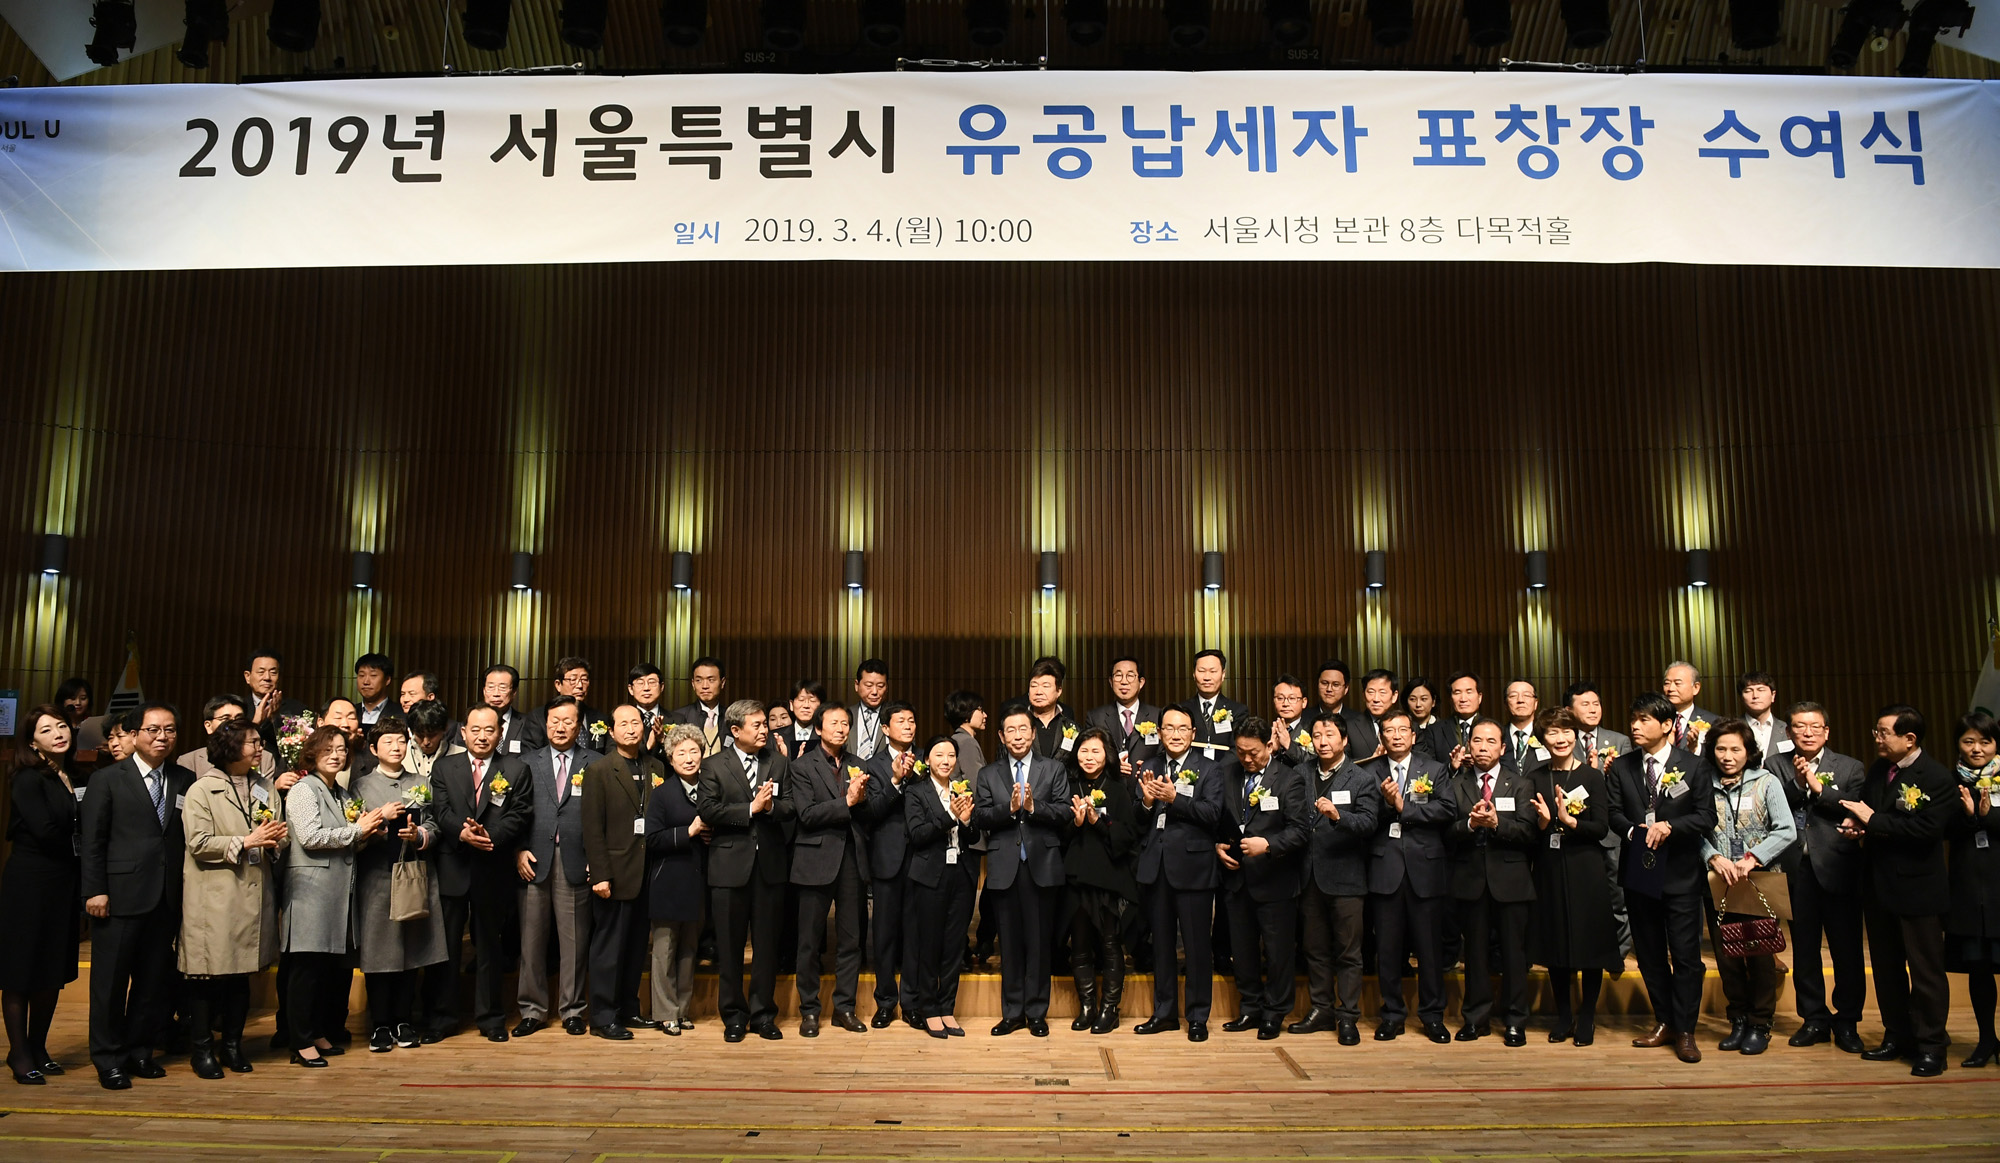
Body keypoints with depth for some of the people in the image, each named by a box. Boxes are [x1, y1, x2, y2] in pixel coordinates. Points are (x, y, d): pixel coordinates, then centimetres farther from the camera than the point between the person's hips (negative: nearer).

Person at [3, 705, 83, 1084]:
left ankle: (38, 1049, 24)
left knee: (54, 973, 12)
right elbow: (45, 831, -20)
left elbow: (75, 832, 7)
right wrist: (79, 853, -6)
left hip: (63, 887, 7)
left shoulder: (73, 779, 9)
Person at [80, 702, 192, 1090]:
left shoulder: (185, 781, 9)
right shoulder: (107, 780, 1)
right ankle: (108, 1060, 16)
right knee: (111, 979, 4)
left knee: (155, 980, 9)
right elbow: (91, 840, -2)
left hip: (167, 898, 3)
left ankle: (140, 1050, 22)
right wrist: (95, 890, -8)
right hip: (120, 896, -3)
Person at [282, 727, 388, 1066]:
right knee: (308, 965, -5)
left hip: (340, 891, 8)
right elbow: (310, 836, -16)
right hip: (312, 890, -8)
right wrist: (357, 830, -11)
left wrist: (366, 832, 4)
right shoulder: (304, 790, -4)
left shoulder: (342, 795, 20)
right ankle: (301, 1043, 2)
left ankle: (323, 1033, 20)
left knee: (338, 966, 9)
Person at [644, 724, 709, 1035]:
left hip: (696, 882, 5)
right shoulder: (661, 794, -7)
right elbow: (652, 839, -14)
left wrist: (710, 835, -2)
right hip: (668, 884, -5)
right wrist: (689, 831, -19)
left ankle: (684, 1010, 22)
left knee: (689, 949, 12)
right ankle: (666, 1013, 11)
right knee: (665, 949, 2)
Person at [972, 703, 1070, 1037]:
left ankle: (1037, 1013, 14)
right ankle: (1012, 1013, 17)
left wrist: (1033, 806, -18)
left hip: (1042, 866, -1)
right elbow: (979, 818, -1)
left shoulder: (1054, 769, 7)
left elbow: (1065, 813, -4)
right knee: (1010, 943, 7)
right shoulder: (988, 775, 11)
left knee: (1039, 942, 3)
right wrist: (1009, 808, -16)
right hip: (1005, 868, 1)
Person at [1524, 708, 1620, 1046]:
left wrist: (1569, 820, -24)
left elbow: (1602, 828, -9)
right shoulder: (1533, 775, 3)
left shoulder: (1592, 776, -3)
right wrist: (1542, 822, -18)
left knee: (1589, 943, 3)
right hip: (1548, 869, 2)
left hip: (1585, 869, -2)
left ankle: (1586, 1018, 17)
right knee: (1555, 943, 8)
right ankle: (1562, 1016, 22)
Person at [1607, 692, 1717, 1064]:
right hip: (1639, 872, 3)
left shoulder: (1694, 766, -1)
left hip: (1680, 873, -3)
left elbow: (1706, 817, -5)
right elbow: (1615, 813, 4)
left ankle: (1685, 1031, 7)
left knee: (1686, 954, -2)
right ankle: (1664, 1023, 24)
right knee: (1650, 953, 11)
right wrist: (1634, 831, -16)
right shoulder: (1621, 767, 7)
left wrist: (1669, 827, -20)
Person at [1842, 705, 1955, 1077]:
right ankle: (1897, 1036, 27)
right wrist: (1858, 826, -4)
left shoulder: (1938, 778, -13)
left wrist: (1874, 820, -20)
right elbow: (1864, 811, 18)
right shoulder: (1877, 771, 9)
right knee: (1886, 967, 15)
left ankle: (1930, 1045, 13)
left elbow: (1926, 828, -24)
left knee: (1925, 969, 2)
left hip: (1918, 889, -7)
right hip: (1879, 886, 7)